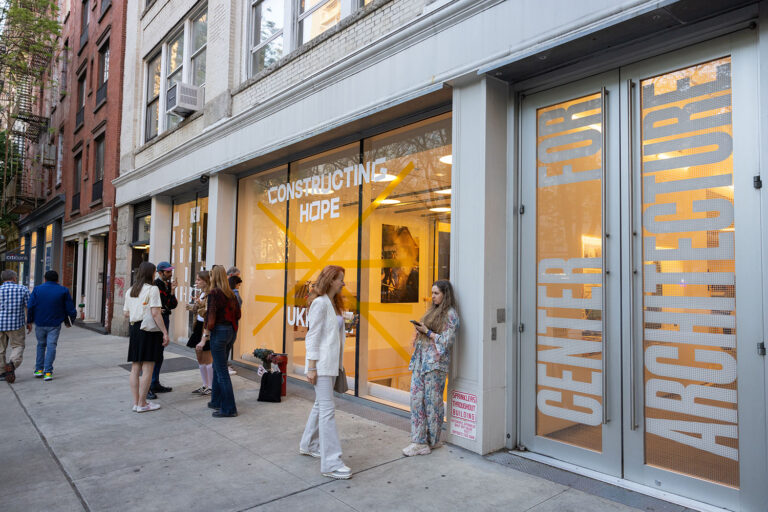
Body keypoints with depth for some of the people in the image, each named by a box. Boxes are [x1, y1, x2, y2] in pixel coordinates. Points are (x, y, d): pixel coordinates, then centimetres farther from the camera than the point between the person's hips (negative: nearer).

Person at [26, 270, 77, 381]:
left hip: (40, 323, 2)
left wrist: (29, 321, 3)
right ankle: (48, 372, -7)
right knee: (51, 346, 0)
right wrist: (70, 321, 14)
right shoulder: (63, 291, -1)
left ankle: (39, 369, 18)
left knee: (41, 345, 18)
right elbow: (71, 309, -1)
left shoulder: (37, 289, 2)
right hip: (54, 325, -2)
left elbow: (30, 307, -5)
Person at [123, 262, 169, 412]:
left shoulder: (130, 291, 12)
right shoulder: (152, 289, -10)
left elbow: (126, 313, 14)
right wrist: (165, 333, -13)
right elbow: (155, 314, -16)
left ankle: (136, 402, 18)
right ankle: (142, 404, 5)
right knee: (147, 369, 0)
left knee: (135, 368, 11)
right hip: (149, 330, -7)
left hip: (134, 330, 7)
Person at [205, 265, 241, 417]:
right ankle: (217, 401, 32)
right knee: (217, 367, 21)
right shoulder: (230, 294, 8)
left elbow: (211, 317, -18)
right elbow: (238, 314, 11)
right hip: (230, 331, 8)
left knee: (221, 371, -2)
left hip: (218, 331, -8)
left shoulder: (214, 293, -13)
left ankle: (229, 409, 1)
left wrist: (206, 334, -10)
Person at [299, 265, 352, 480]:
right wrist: (312, 367, -17)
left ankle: (309, 445, 35)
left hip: (331, 363, 9)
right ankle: (331, 463, -5)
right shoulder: (320, 303, -14)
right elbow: (313, 336, -16)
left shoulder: (334, 303, 14)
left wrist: (338, 363, 15)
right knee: (327, 409, -8)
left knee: (320, 404, 19)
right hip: (321, 363, -9)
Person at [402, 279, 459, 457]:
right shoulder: (432, 311, 19)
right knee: (416, 398, 3)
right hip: (421, 359, 8)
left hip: (435, 362, -8)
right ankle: (419, 441, 8)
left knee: (432, 401, 0)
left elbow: (447, 341, -13)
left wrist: (427, 332, -13)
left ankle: (432, 441, 14)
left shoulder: (450, 314, -6)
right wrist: (419, 332, 4)